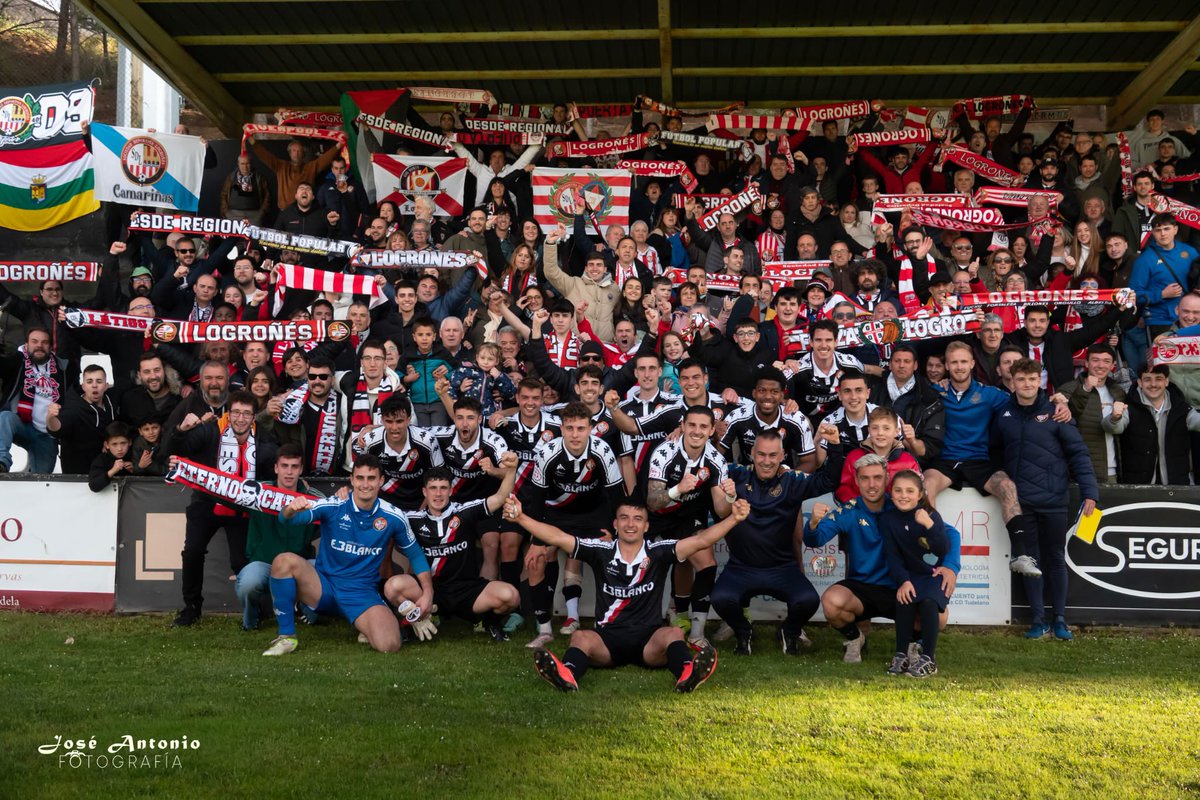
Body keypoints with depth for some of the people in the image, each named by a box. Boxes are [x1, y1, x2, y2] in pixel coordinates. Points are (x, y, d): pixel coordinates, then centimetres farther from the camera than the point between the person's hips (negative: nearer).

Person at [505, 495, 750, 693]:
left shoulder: (658, 552, 4)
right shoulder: (601, 551, 6)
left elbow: (701, 540, -6)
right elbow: (558, 538, 0)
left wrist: (734, 518, -20)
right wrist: (520, 517, -10)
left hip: (649, 641, 0)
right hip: (608, 640, 0)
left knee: (673, 633, -30)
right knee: (580, 636, -29)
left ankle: (687, 674, -62)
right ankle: (566, 675, -62)